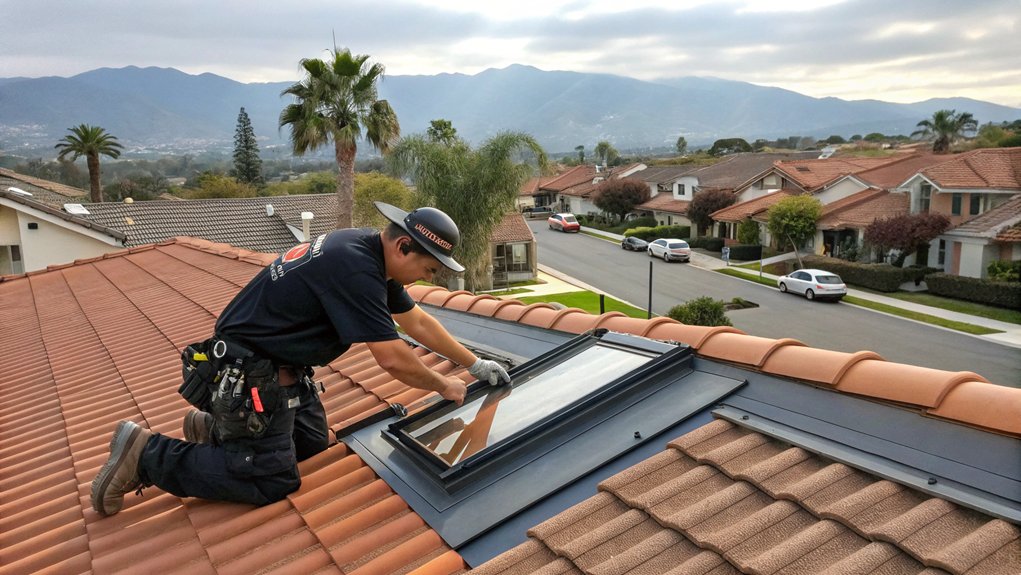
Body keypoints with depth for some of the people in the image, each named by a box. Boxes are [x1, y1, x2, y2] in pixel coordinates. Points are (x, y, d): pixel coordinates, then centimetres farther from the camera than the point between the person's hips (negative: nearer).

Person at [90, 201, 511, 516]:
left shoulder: (373, 256, 2)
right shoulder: (355, 268, -29)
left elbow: (418, 322, 13)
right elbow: (393, 359, -27)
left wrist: (474, 364, 15)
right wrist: (444, 387, -9)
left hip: (282, 362, 10)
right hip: (248, 369, -10)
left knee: (313, 443, 15)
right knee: (272, 481, -6)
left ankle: (211, 428, 26)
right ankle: (146, 454, 4)